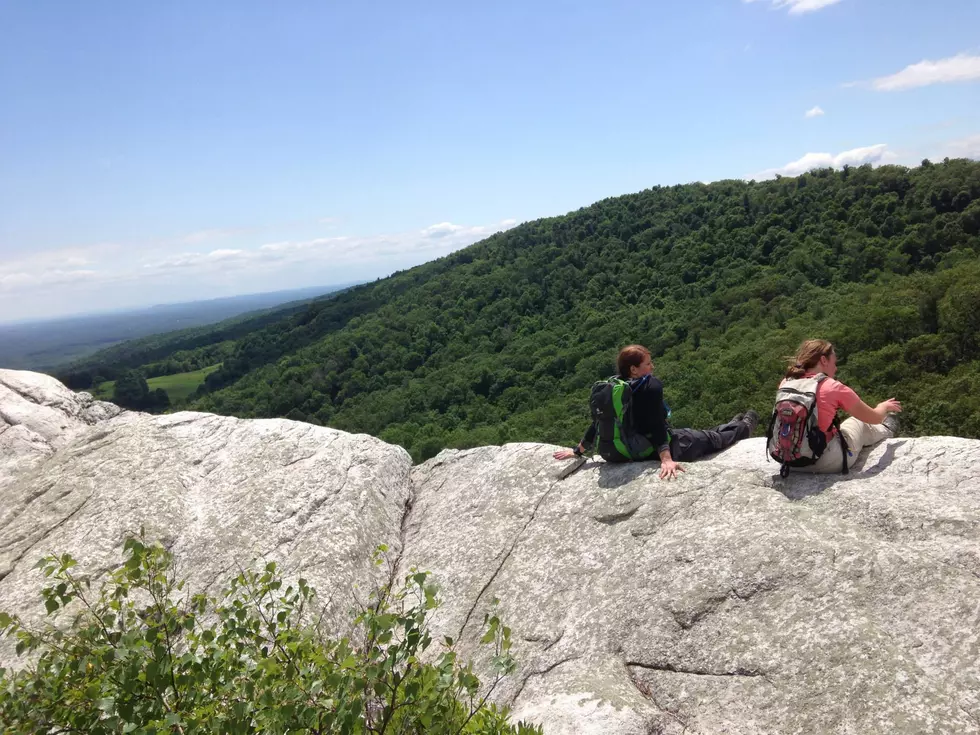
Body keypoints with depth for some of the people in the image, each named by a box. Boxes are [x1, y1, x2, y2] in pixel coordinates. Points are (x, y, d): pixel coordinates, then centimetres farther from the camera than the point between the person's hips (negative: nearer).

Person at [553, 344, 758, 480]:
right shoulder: (652, 385, -25)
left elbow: (599, 422, -4)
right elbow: (657, 424, -32)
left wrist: (577, 451, 4)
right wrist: (667, 459, -36)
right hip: (666, 448, -7)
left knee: (701, 435, 32)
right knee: (712, 438, 23)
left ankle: (734, 425, 55)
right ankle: (743, 427, 50)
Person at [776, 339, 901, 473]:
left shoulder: (786, 383, -3)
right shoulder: (833, 388, -14)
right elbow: (875, 418, 0)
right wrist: (884, 406, 23)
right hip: (826, 463, -4)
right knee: (860, 423, 24)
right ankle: (886, 430, 57)